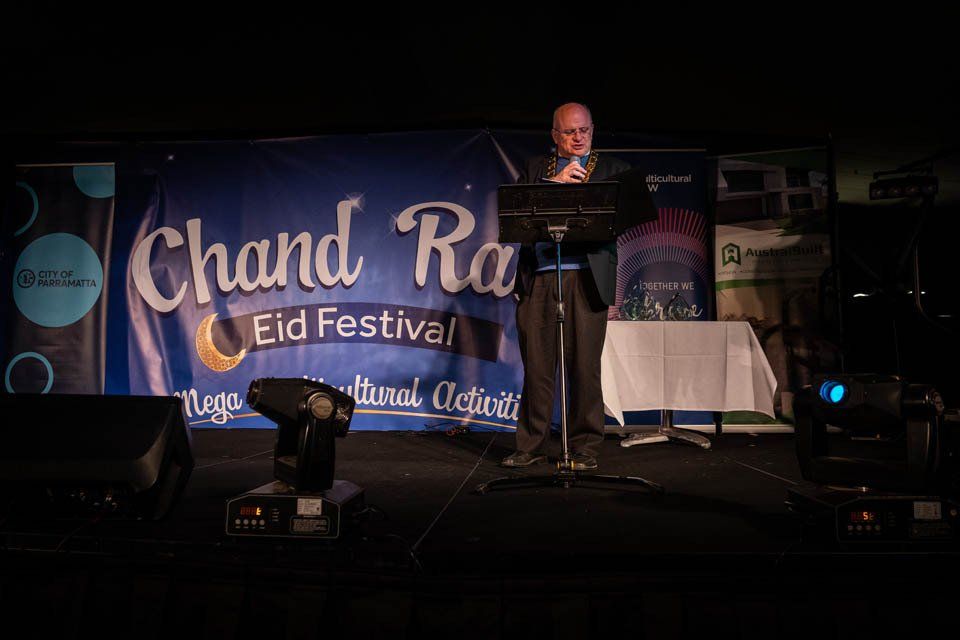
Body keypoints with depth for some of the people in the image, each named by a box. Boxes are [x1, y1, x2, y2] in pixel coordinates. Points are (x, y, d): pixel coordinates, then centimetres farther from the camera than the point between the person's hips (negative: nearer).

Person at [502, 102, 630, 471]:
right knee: (536, 366, 4)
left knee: (585, 367, -1)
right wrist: (555, 182, -5)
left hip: (587, 279, -1)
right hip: (537, 278, 2)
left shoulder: (612, 168, 15)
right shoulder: (536, 169, 20)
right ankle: (531, 447, 15)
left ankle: (584, 448, 11)